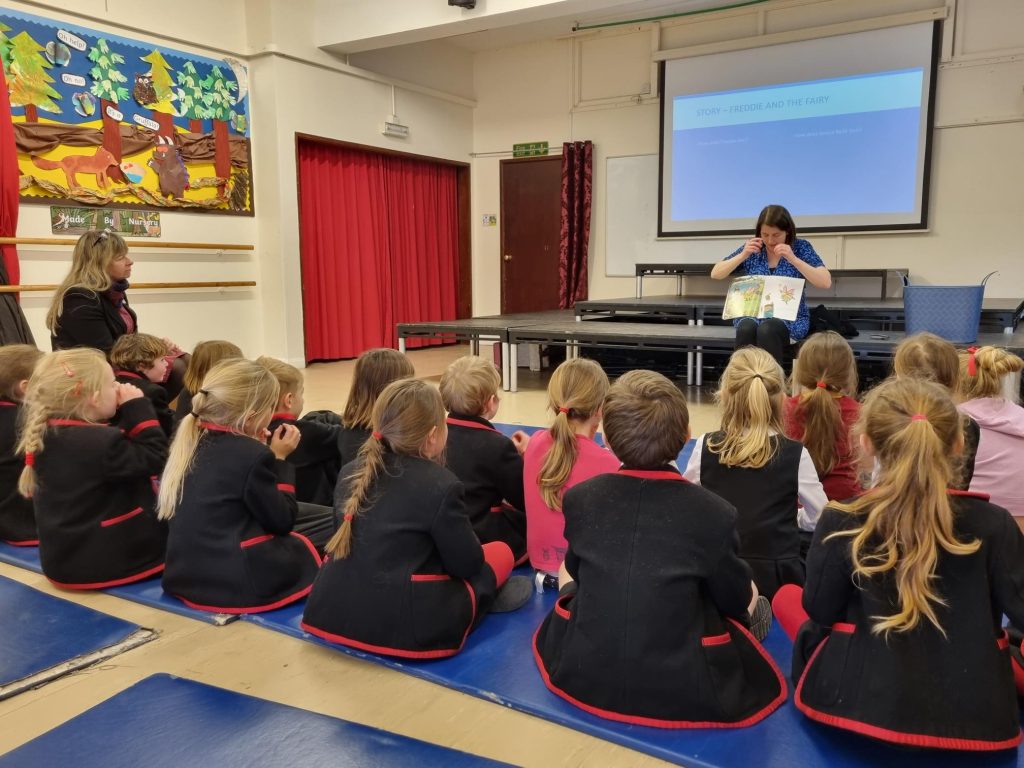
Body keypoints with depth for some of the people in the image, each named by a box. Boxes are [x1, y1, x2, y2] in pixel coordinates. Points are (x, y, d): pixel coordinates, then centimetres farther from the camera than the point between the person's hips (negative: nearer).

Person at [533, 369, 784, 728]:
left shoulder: (579, 497, -9)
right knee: (751, 598, 24)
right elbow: (736, 600, -3)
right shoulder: (714, 512, -17)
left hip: (583, 674, 3)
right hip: (681, 687, -2)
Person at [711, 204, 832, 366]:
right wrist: (743, 255, -13)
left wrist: (793, 259, -22)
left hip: (790, 318, -2)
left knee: (767, 330, -36)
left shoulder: (801, 247, -1)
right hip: (753, 314, 2)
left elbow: (826, 282, -12)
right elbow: (715, 274, 3)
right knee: (746, 328, -34)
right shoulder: (752, 248, 5)